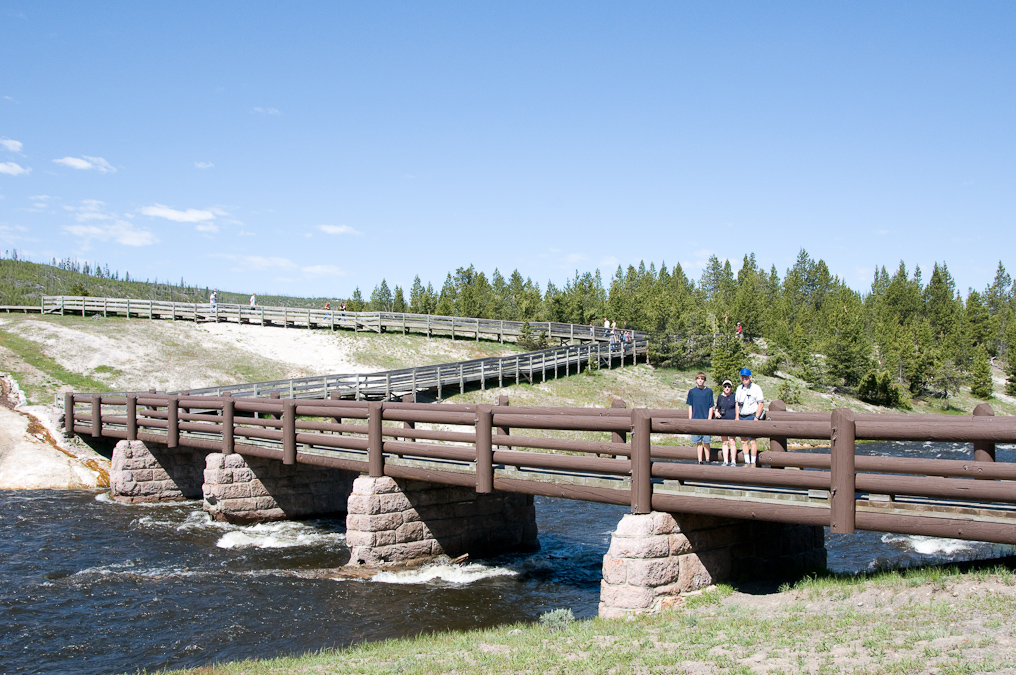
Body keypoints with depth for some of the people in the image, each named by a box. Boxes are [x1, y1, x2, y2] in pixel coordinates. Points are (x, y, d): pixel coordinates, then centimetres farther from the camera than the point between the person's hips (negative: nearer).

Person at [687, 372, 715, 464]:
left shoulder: (709, 391, 2)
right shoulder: (692, 392, 7)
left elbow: (711, 407, 2)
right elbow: (690, 407, 11)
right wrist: (690, 420, 5)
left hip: (705, 420, -2)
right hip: (695, 420, 2)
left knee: (706, 441, -1)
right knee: (698, 442, 5)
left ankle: (707, 460, 9)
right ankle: (700, 461, 11)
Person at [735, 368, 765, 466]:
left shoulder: (756, 388, -3)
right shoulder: (739, 389, 15)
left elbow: (760, 404, -6)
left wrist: (756, 418, -14)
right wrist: (737, 417, 12)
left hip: (751, 417, -6)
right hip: (741, 417, 6)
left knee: (752, 441, -8)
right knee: (743, 441, 5)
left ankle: (753, 463, -3)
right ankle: (747, 462, 11)